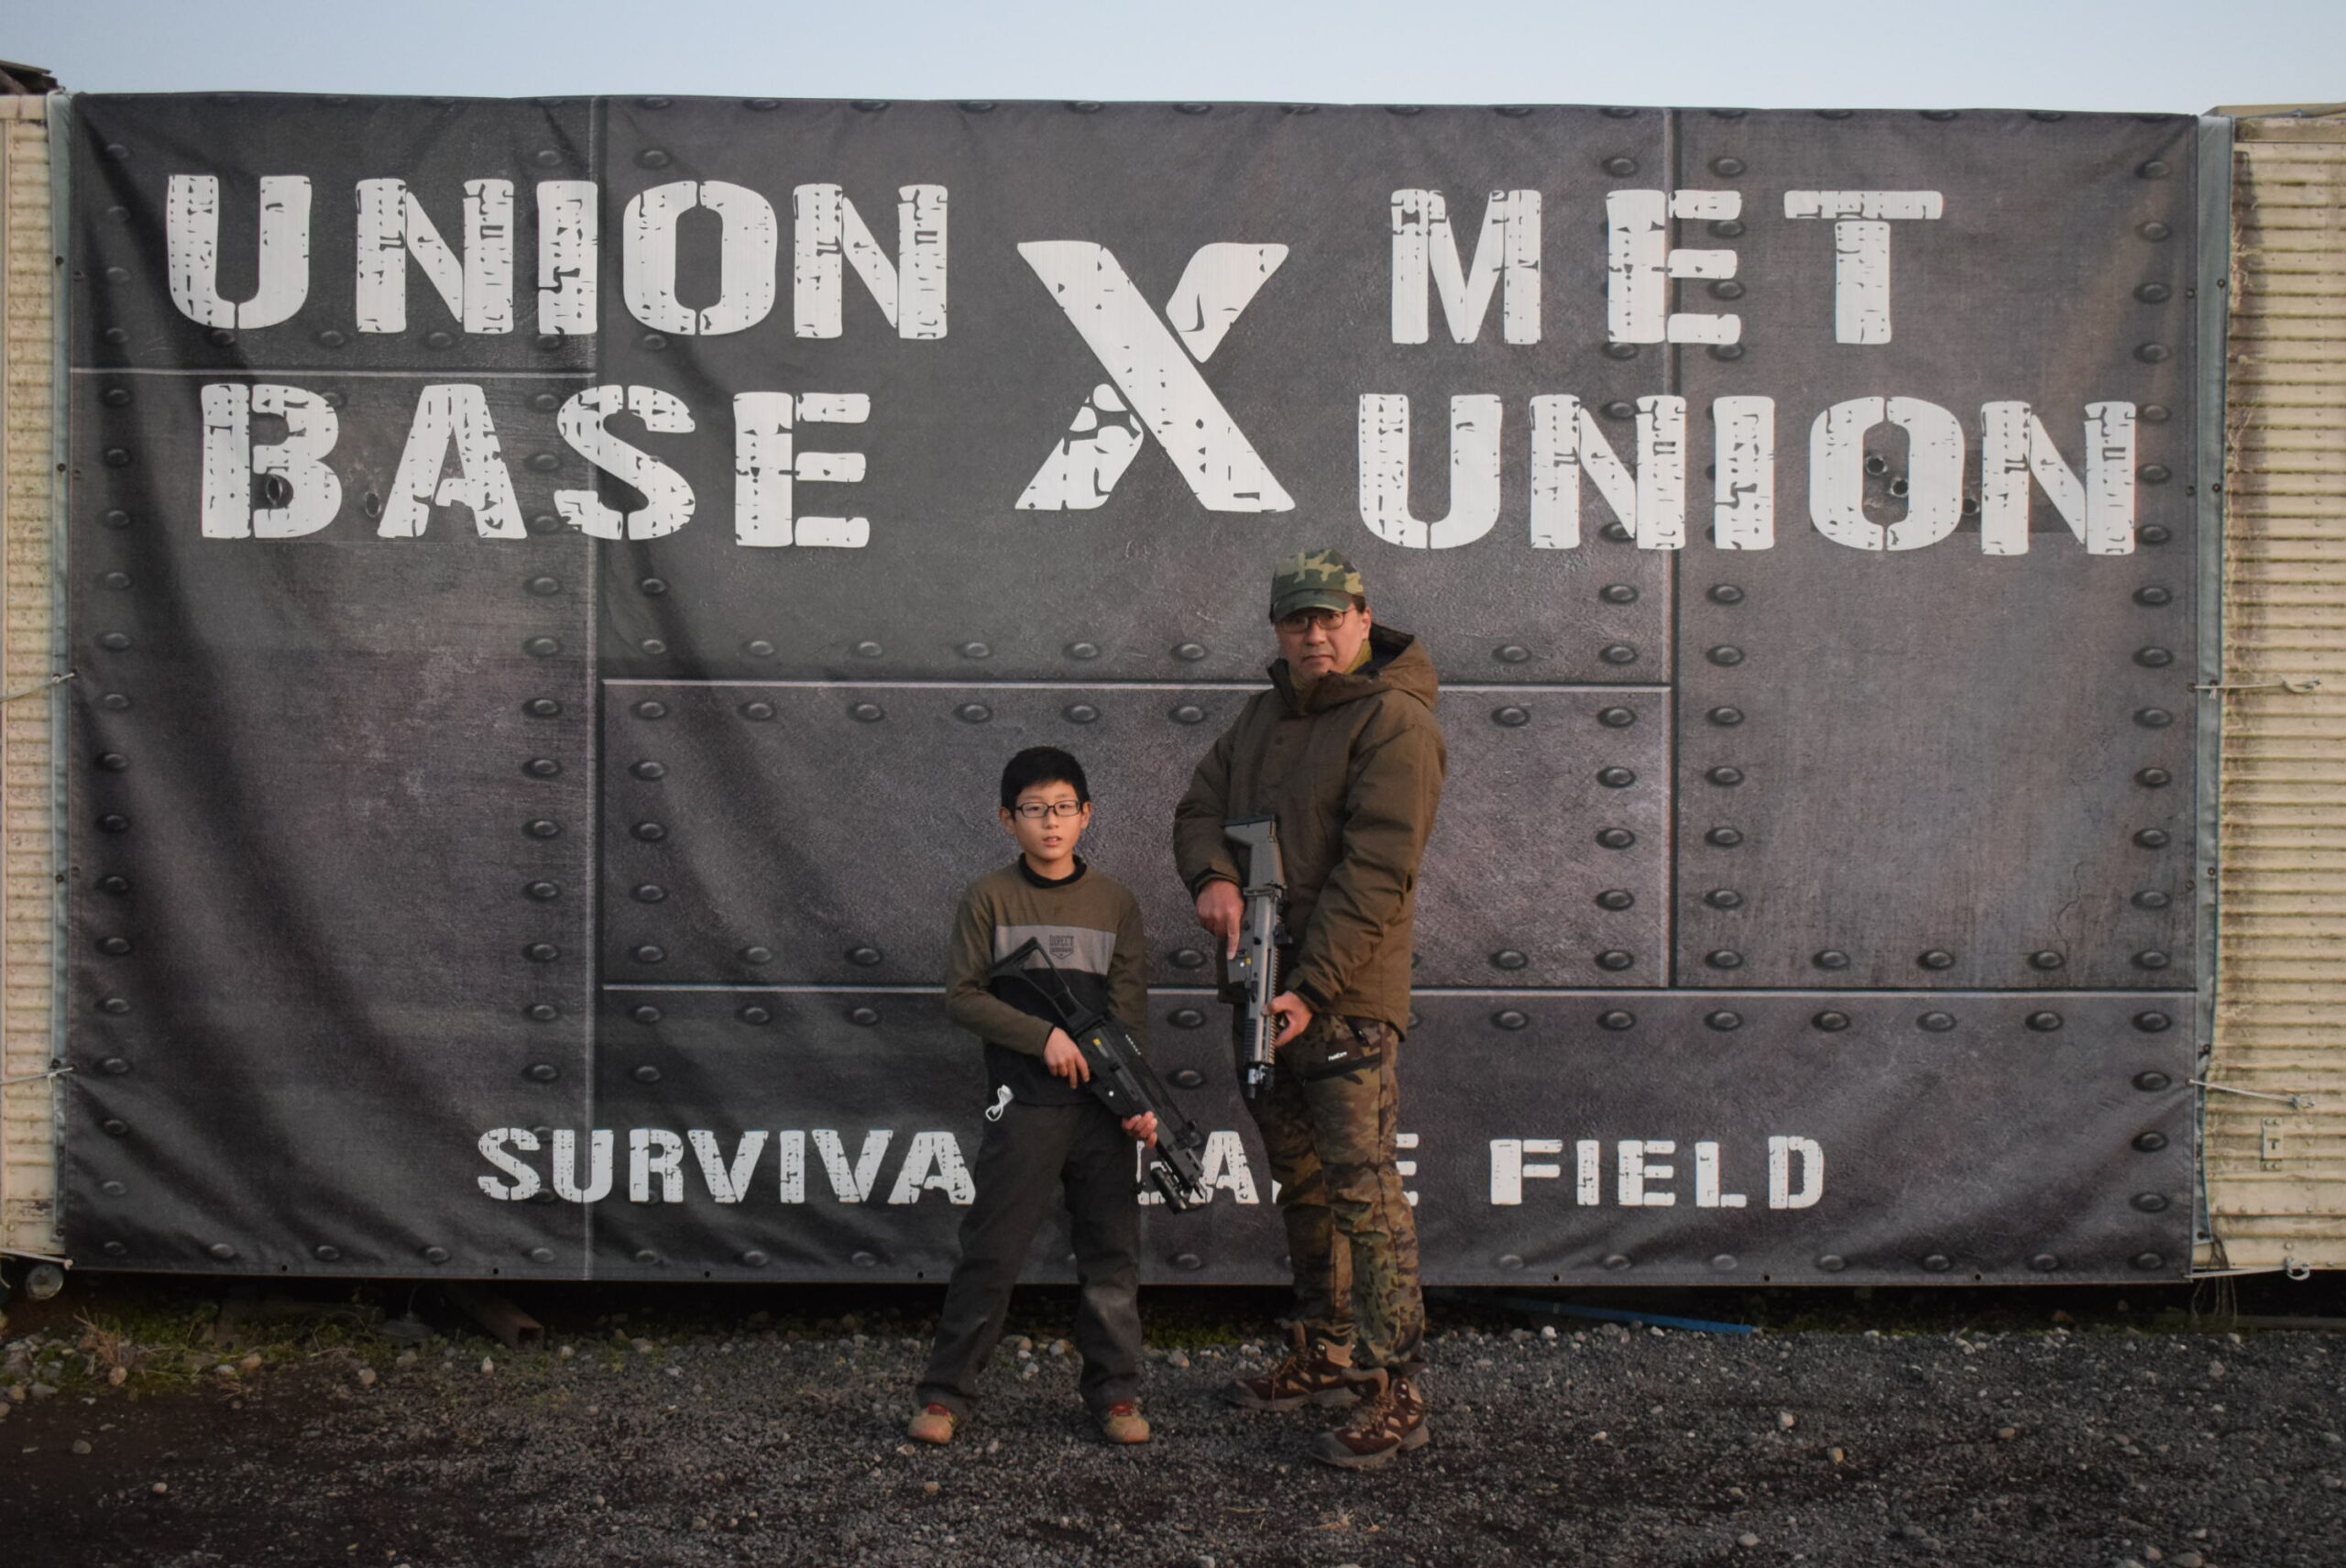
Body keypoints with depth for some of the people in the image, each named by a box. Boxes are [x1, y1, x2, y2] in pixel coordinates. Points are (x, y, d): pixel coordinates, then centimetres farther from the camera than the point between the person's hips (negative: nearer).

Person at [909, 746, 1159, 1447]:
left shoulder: (1114, 901, 7)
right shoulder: (990, 897, 1)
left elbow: (1131, 1013, 4)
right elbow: (962, 996, -2)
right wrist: (1043, 1035, -11)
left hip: (1103, 1107, 3)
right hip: (1022, 1105, -2)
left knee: (1112, 1253, 7)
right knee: (991, 1251, 0)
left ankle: (1115, 1392, 20)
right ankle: (945, 1394, 12)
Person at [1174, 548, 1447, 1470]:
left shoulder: (1394, 722, -11)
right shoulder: (1269, 711, 15)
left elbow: (1374, 873, -18)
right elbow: (1201, 806, 15)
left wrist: (1312, 987, -23)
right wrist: (1212, 874, -9)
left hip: (1345, 997, -8)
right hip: (1266, 984, 8)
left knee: (1361, 1187, -9)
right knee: (1300, 1185, 16)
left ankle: (1394, 1394, -3)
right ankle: (1324, 1357, 29)